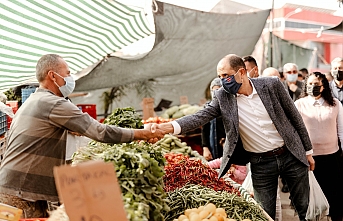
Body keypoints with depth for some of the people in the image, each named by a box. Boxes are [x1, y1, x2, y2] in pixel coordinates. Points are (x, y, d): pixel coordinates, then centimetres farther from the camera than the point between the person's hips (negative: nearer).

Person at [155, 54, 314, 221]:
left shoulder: (271, 85, -8)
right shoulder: (222, 97, -7)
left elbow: (294, 117, 0)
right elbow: (200, 117, -17)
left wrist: (308, 151, 4)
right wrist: (170, 127, -36)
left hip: (291, 155, 0)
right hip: (260, 164, 0)